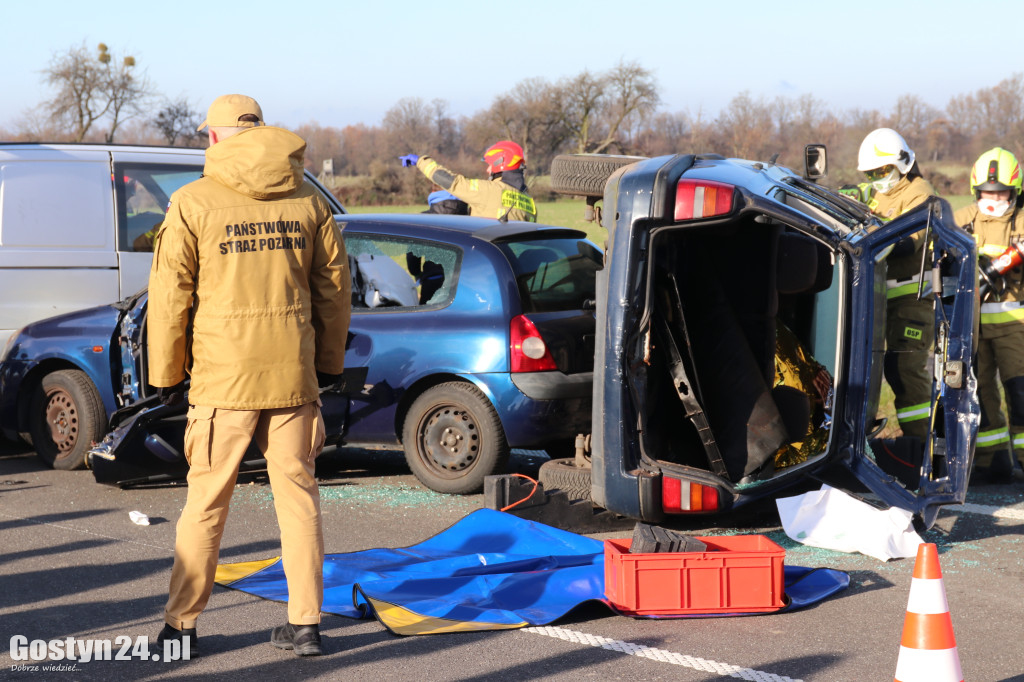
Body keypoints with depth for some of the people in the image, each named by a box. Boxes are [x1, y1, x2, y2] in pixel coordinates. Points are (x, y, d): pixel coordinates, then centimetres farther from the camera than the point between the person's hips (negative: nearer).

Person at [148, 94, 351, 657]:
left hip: (222, 377, -2)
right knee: (297, 494, 9)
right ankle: (304, 623, 10)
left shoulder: (193, 202, -4)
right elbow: (334, 285, 10)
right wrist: (329, 362, 20)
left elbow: (171, 293, -5)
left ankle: (182, 624, 13)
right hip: (293, 375, 3)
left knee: (206, 501, 7)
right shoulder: (308, 200, 6)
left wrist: (165, 373, 4)